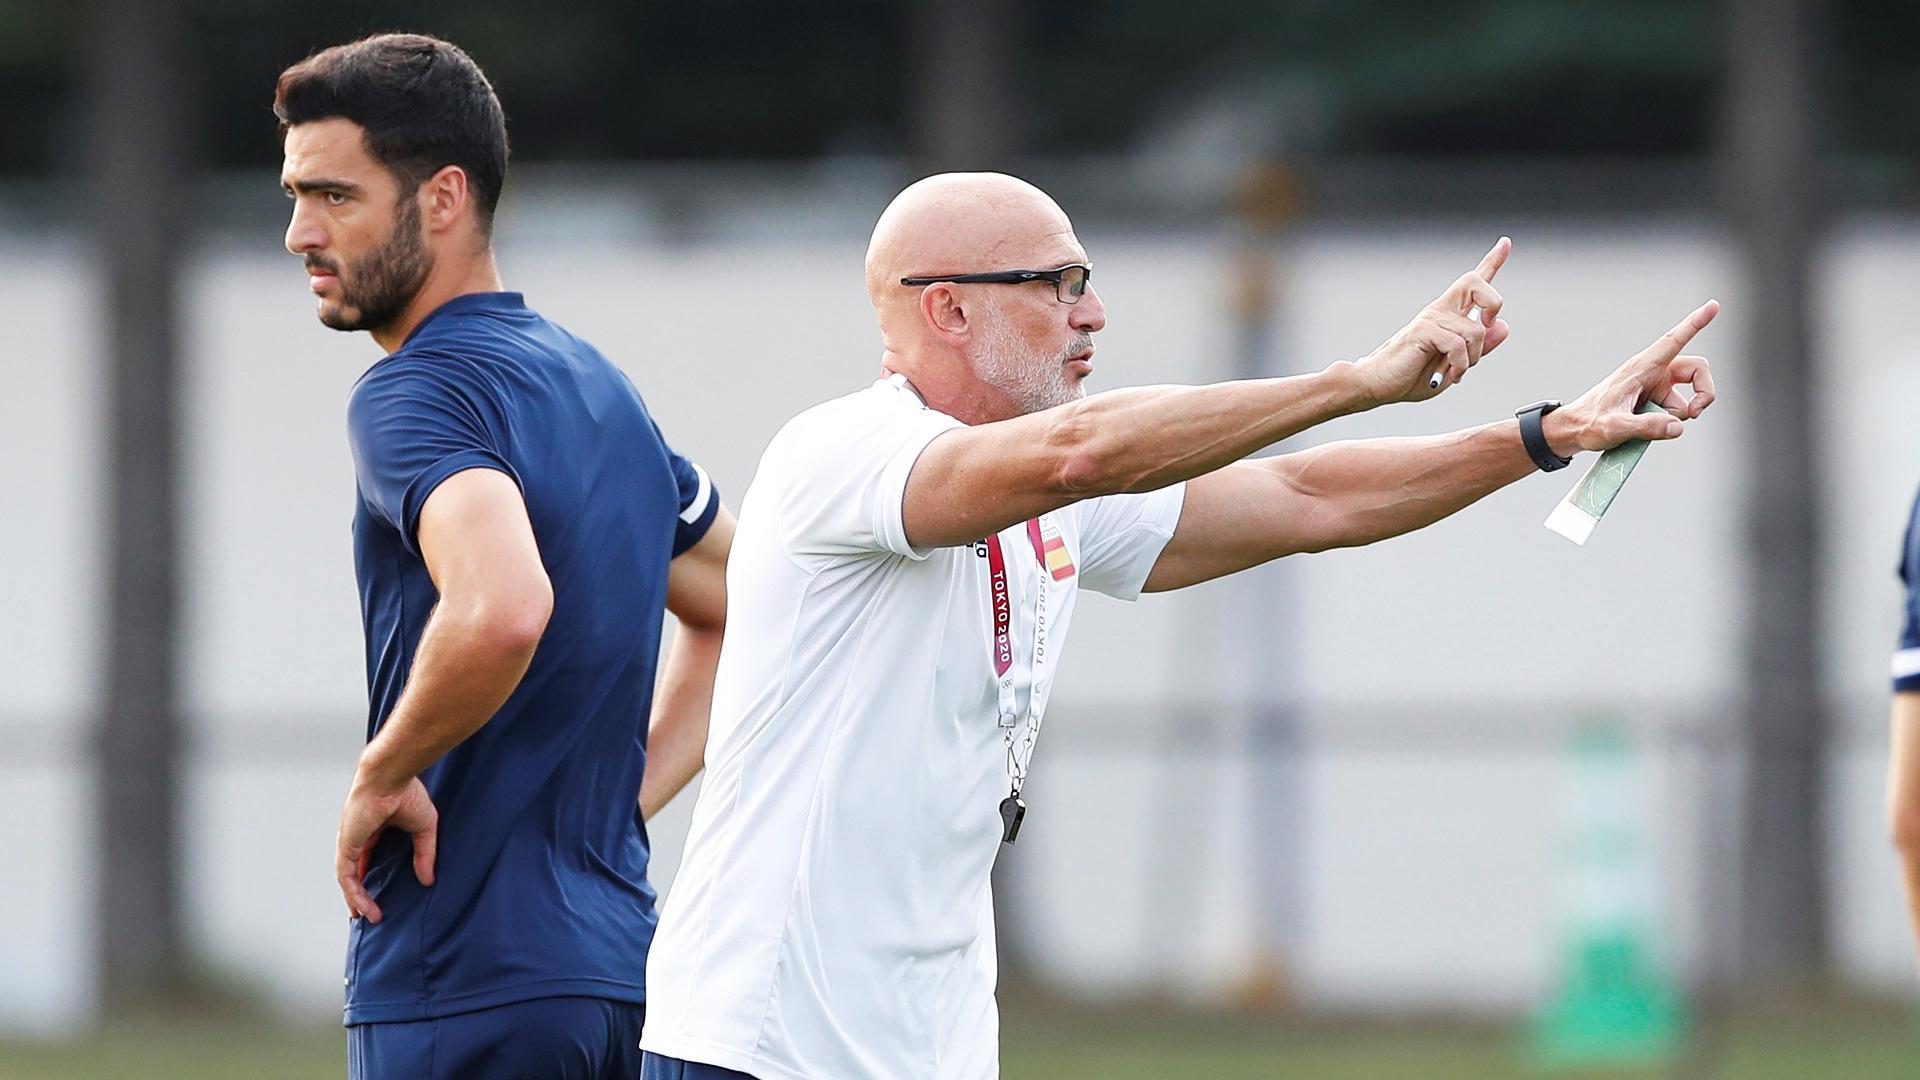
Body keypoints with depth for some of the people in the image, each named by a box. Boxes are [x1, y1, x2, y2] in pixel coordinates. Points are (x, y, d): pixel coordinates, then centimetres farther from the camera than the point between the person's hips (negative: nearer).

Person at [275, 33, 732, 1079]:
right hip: (615, 967, 9)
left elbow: (502, 610, -33)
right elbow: (739, 612, 30)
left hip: (465, 989, -9)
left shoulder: (412, 394, -13)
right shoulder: (597, 385, 16)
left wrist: (382, 775, -16)